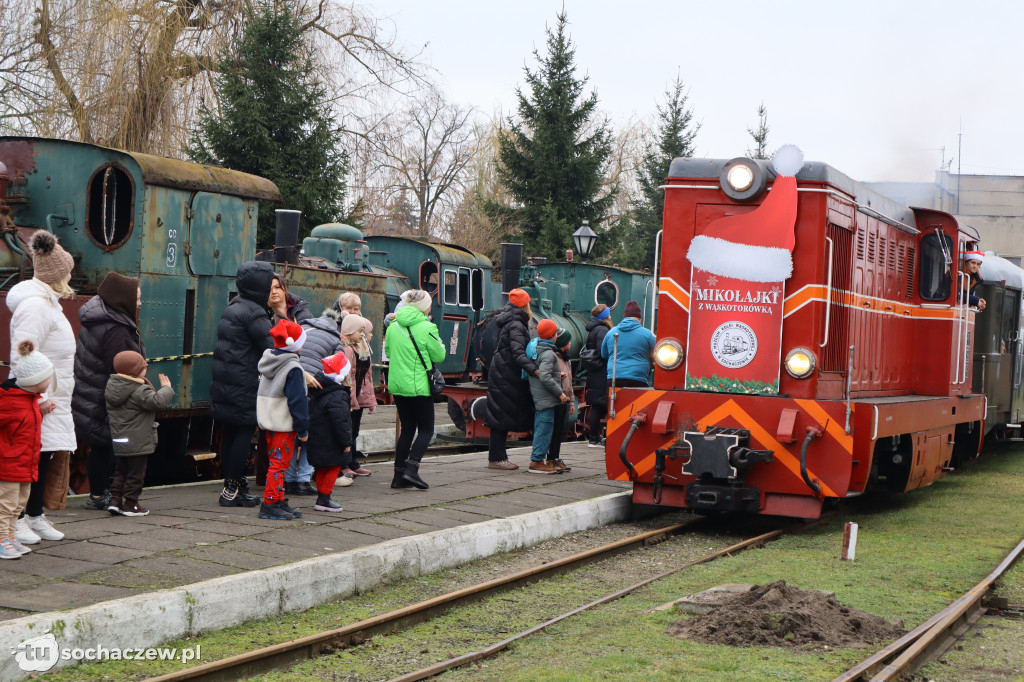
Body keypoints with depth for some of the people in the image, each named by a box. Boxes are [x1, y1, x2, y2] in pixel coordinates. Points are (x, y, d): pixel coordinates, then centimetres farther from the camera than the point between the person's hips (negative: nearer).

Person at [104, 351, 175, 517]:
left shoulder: (111, 386, 8)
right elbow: (158, 402, -26)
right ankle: (130, 505, 5)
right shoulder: (140, 391, -17)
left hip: (118, 441, 7)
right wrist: (166, 388, -11)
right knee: (135, 474, 2)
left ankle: (115, 500, 12)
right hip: (138, 443, -7)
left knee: (120, 472, 18)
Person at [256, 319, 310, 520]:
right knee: (279, 463, -6)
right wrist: (303, 429, -12)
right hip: (284, 424, -9)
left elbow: (260, 395, 19)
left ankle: (278, 502, 18)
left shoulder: (268, 363, 12)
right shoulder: (293, 368, -16)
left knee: (276, 462, 14)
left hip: (269, 422, 9)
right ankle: (270, 504, -6)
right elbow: (297, 402, -17)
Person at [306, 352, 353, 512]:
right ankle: (323, 500, -1)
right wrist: (346, 442, -18)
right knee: (334, 468, 0)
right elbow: (340, 421, -25)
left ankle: (322, 498, 23)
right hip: (331, 444, -9)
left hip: (318, 440, 9)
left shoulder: (318, 392, 9)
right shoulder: (338, 396, -21)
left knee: (323, 469, 17)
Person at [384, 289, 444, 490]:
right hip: (419, 386, -6)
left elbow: (388, 351, 17)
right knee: (426, 430, 4)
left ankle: (399, 475, 10)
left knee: (407, 429, 14)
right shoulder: (426, 328, -12)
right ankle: (411, 469, -12)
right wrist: (435, 338, 10)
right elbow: (439, 356, -5)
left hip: (396, 385, 6)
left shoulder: (393, 326, 6)